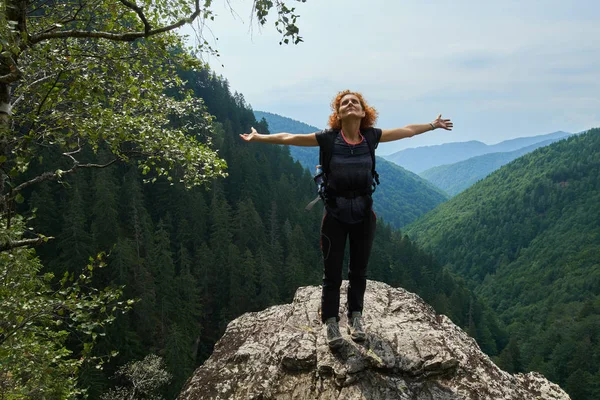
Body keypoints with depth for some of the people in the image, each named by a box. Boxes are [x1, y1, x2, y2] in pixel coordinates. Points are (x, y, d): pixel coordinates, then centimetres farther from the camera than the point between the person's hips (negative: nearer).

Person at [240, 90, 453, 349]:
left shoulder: (371, 136, 0)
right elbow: (289, 138, 0)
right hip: (335, 213, -2)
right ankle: (331, 323, 19)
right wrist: (259, 137, 0)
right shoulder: (329, 138, -7)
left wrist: (432, 125, 26)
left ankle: (355, 317, 32)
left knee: (358, 270, 14)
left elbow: (406, 131, 15)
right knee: (332, 273, 4)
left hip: (364, 212, 3)